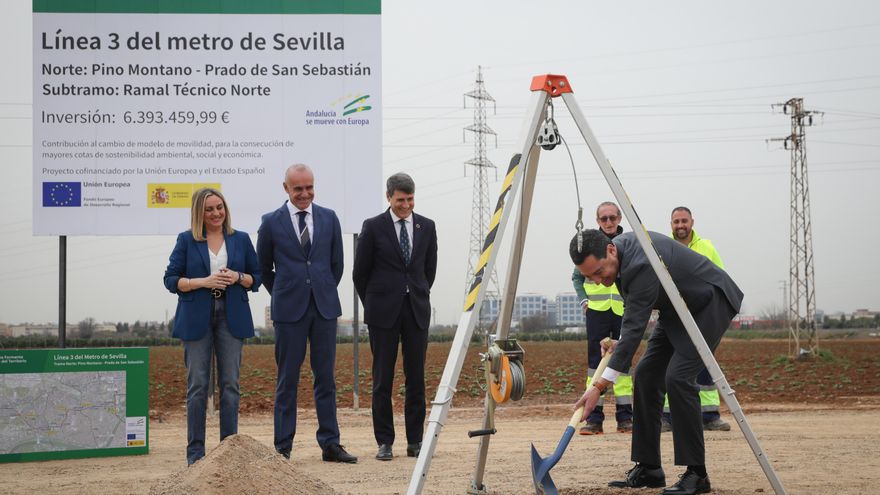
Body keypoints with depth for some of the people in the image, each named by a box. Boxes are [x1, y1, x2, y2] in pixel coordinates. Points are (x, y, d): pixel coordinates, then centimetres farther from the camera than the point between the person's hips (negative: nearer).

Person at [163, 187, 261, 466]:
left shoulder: (241, 240, 10)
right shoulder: (186, 240, 4)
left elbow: (256, 278, 12)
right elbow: (171, 280, 1)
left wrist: (238, 277, -9)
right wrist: (204, 282, -13)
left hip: (231, 317, 2)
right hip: (196, 318, -2)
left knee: (230, 383, 1)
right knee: (197, 385, -2)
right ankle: (195, 450, 2)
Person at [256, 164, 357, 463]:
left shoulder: (329, 219, 7)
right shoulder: (271, 222, 1)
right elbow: (264, 269, 10)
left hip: (324, 307, 2)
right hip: (289, 312, -2)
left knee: (326, 378, 4)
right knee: (287, 380, 2)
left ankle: (330, 445, 8)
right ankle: (283, 448, 6)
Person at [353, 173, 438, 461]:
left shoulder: (426, 227, 8)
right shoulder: (373, 227, -2)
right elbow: (360, 272, 4)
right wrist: (373, 305, 9)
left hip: (417, 310, 3)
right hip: (383, 312, -3)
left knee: (416, 377, 3)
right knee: (383, 378, -1)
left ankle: (415, 441, 9)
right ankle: (384, 442, 4)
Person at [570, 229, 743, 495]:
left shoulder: (642, 265, -34)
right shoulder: (621, 247, -5)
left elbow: (635, 326, -35)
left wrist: (600, 385, -37)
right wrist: (621, 342, 2)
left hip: (711, 302, -10)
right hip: (678, 307, 10)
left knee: (678, 377, -21)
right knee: (647, 374, 1)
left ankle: (696, 473, -15)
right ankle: (648, 468, 7)